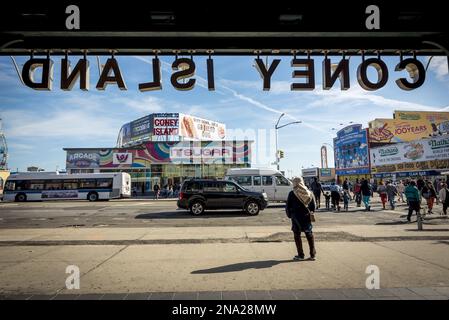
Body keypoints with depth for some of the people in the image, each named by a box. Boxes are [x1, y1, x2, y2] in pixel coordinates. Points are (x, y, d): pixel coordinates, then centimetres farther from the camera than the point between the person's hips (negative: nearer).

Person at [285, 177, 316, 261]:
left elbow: (288, 207, -7)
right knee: (309, 235, 15)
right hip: (306, 217, 4)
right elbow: (313, 206, 7)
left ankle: (300, 255, 11)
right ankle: (313, 255, 19)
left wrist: (289, 215, 7)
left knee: (297, 236, 7)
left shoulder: (292, 194, -11)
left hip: (296, 218, -4)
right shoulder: (309, 193, 1)